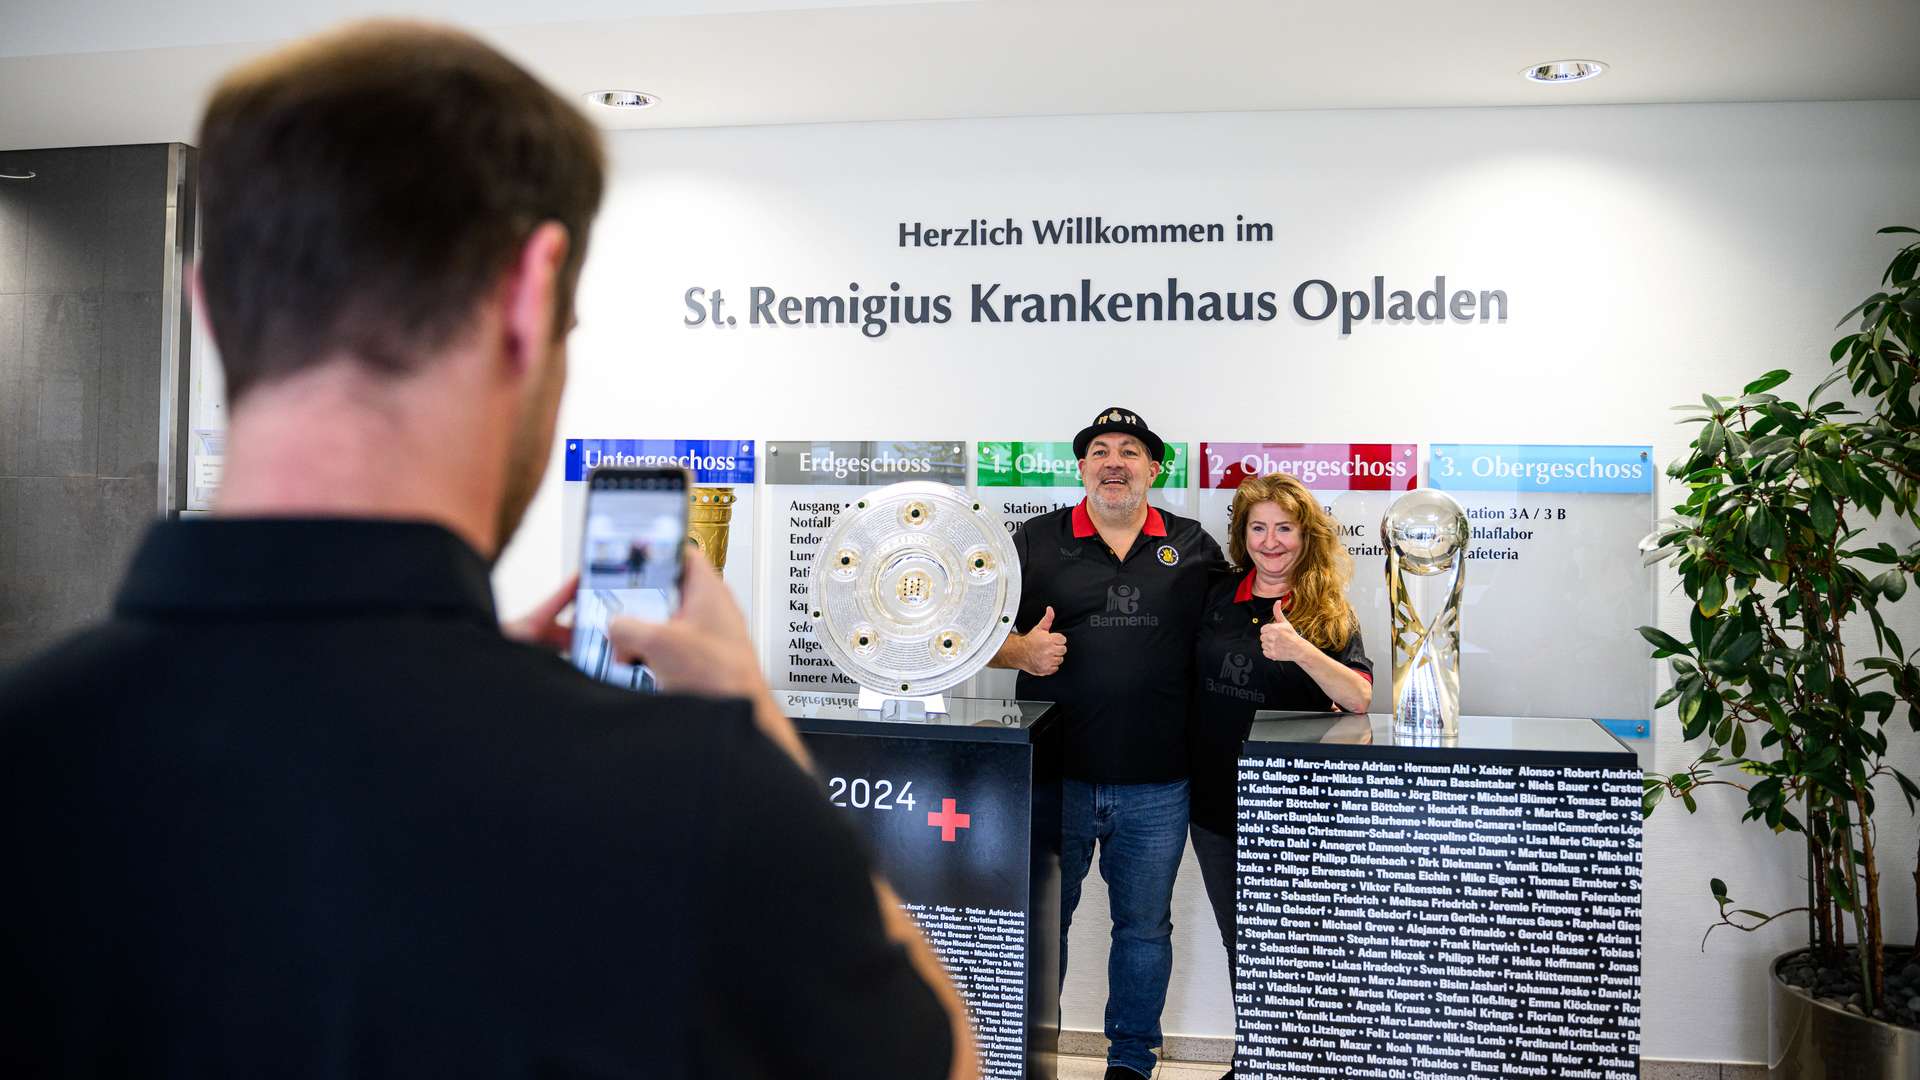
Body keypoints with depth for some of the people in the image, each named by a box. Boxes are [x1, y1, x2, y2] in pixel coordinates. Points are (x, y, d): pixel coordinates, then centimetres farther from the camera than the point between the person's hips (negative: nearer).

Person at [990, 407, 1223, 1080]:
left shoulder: (1195, 549, 6)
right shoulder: (1036, 541, 3)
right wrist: (1021, 650, -16)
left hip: (1156, 788, 1)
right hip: (1055, 775, -1)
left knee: (1145, 928, 13)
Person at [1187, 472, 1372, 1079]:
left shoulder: (1329, 611, -6)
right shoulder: (1216, 595, 2)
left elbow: (1360, 698, -19)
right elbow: (1185, 678, 14)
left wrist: (1301, 651, -35)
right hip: (1215, 801, 4)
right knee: (1238, 942, 16)